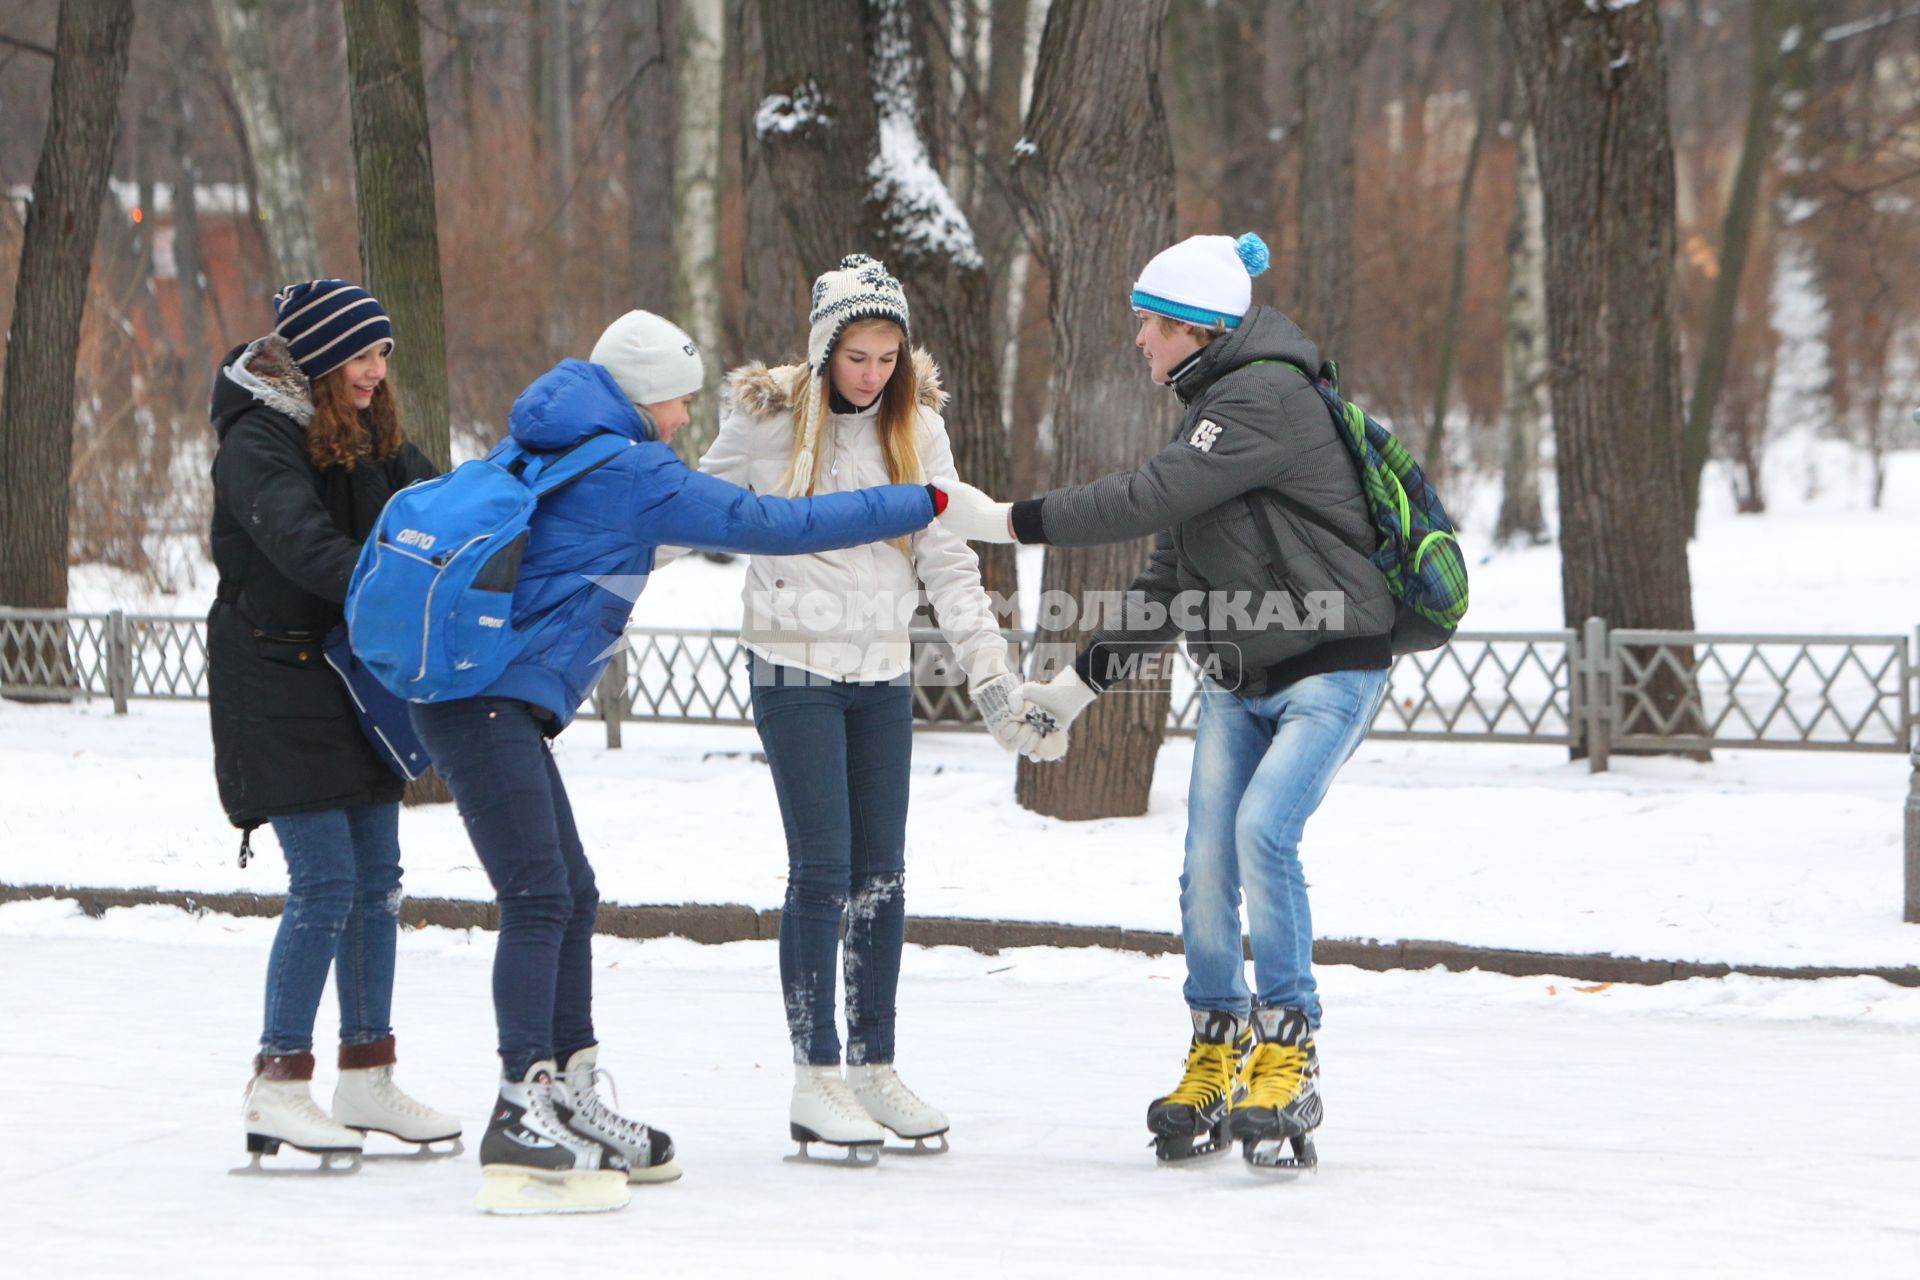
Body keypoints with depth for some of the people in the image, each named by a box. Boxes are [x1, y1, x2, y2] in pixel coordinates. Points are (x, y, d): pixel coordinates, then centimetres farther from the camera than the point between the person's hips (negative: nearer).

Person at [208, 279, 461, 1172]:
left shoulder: (368, 435, 10)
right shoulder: (258, 444, -17)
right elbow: (304, 547, -30)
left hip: (358, 678, 8)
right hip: (279, 686, -8)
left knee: (376, 878, 9)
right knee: (326, 882, -12)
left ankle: (366, 1076, 18)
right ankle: (278, 1086, -6)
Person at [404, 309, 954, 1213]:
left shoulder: (548, 453, 18)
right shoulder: (632, 474, -9)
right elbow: (771, 527, -10)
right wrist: (919, 505, -5)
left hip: (494, 704, 10)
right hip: (493, 704, -10)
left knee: (571, 897, 15)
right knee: (539, 900, -16)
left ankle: (573, 1103, 22)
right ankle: (522, 1117, -23)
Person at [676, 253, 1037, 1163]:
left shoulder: (917, 428, 3)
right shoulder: (768, 420, -8)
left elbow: (948, 562, 3)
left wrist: (991, 678, -3)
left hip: (883, 674, 4)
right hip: (795, 668, -4)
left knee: (882, 874, 5)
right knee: (822, 868, -10)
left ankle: (876, 1068, 15)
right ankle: (816, 1079, -5)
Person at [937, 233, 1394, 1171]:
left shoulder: (1266, 399, -17)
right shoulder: (1209, 407, 14)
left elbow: (1148, 499, -25)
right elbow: (1169, 574, 19)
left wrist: (1009, 522, -21)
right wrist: (1081, 682, 15)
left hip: (1329, 670, -9)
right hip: (1238, 680, 9)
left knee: (1263, 830, -24)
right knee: (1206, 856, -3)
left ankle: (1288, 1058, -15)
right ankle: (1214, 1061, 7)